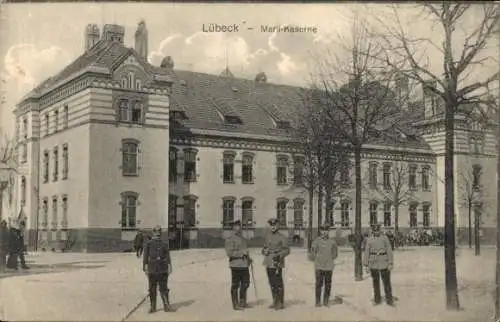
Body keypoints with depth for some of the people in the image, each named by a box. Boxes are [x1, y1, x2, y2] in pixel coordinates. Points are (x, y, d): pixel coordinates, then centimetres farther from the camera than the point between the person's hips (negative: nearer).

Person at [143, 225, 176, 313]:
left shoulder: (164, 245, 9)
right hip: (152, 270, -1)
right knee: (152, 289, 3)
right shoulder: (148, 244, 4)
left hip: (163, 270, 1)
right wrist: (145, 269, -5)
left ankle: (166, 306, 2)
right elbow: (145, 257, 1)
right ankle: (153, 307, 11)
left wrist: (169, 268, -1)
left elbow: (168, 257, 8)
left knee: (164, 289, 0)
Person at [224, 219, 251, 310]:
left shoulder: (243, 239, 20)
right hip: (236, 265, -8)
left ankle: (242, 302, 27)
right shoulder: (230, 239, -6)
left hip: (244, 265, 8)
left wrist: (248, 258, 14)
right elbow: (229, 252, -15)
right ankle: (235, 304, 7)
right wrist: (241, 252, -19)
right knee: (235, 285, -1)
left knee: (245, 283, 12)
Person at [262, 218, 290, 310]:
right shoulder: (268, 236, 13)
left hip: (277, 264, -6)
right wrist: (264, 251, -2)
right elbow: (264, 248, 21)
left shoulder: (282, 238, -5)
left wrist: (279, 255, -22)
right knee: (272, 284, 12)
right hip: (268, 263, 6)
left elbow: (287, 250, -8)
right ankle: (275, 302, 22)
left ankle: (281, 303, 3)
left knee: (278, 283, -5)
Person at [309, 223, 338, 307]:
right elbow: (313, 253, 6)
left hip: (329, 267, 2)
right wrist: (317, 261, 4)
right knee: (319, 284, -6)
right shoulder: (316, 241, -2)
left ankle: (326, 301, 15)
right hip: (319, 266, -2)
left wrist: (330, 260, 10)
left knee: (328, 285, 5)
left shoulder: (332, 241, 4)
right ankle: (318, 302, 0)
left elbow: (335, 253, 17)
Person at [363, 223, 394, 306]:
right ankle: (377, 299, 19)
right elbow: (366, 253, 3)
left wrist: (390, 263, -11)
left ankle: (389, 300, 10)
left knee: (387, 282, 1)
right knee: (375, 282, 9)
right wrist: (366, 265, 0)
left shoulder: (385, 238, -3)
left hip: (384, 264, -1)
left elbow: (389, 251, -5)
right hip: (373, 264, 2)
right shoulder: (369, 240, 1)